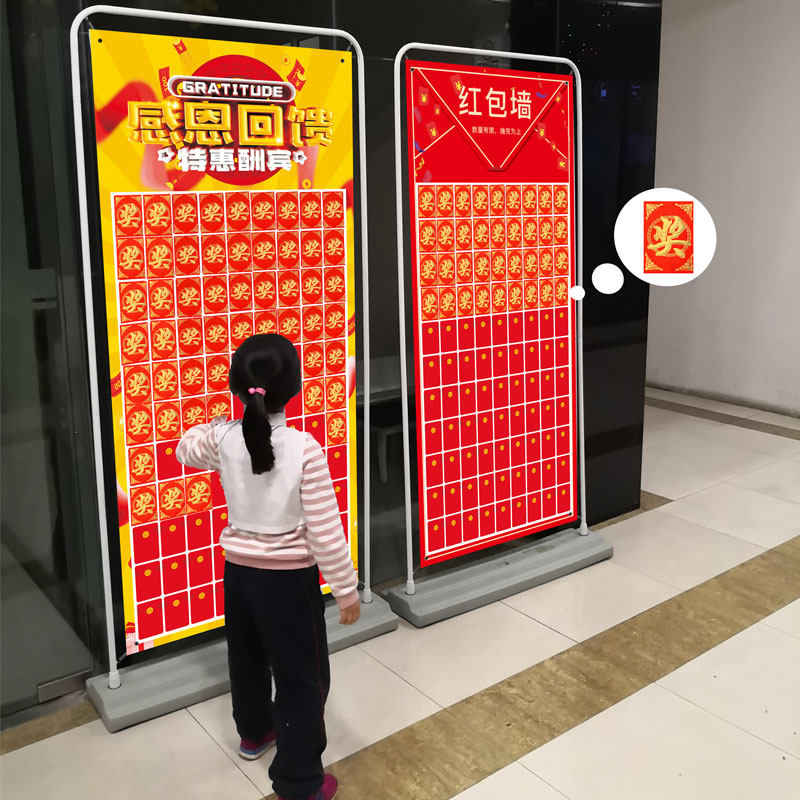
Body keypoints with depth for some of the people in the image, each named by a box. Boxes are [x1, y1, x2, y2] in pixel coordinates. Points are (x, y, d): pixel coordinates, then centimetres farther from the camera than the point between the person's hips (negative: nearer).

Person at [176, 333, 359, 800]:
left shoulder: (223, 438, -11)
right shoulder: (305, 448, -23)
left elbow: (186, 452, 14)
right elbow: (325, 530, -20)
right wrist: (346, 589, -9)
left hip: (239, 568, 6)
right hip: (289, 577, -5)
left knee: (247, 658, 28)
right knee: (303, 677, 10)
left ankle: (254, 732, 54)